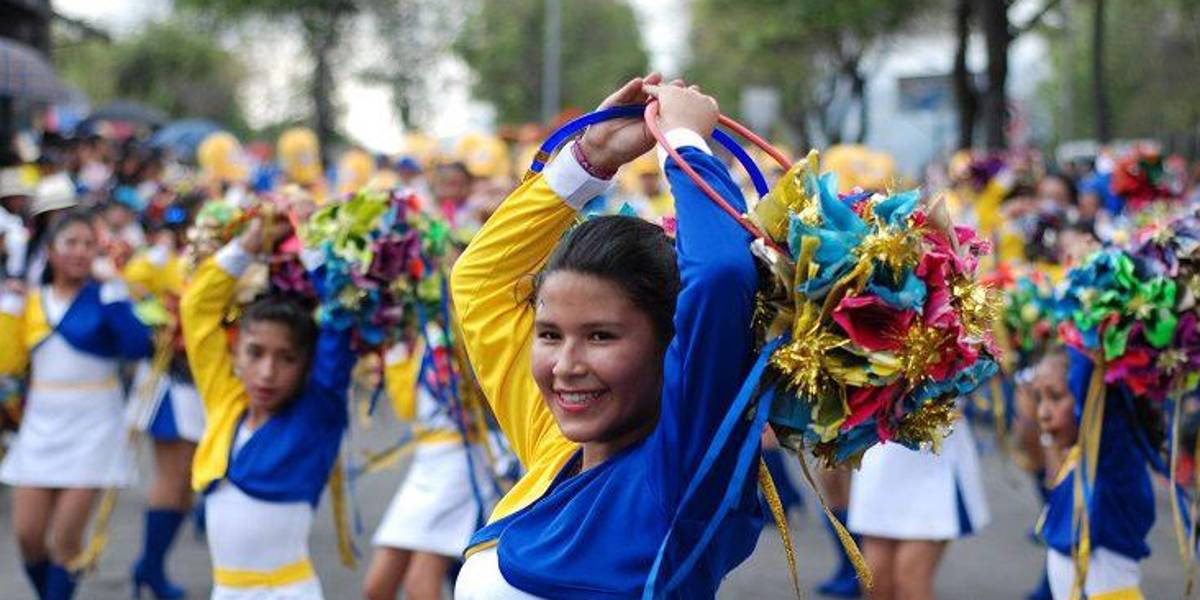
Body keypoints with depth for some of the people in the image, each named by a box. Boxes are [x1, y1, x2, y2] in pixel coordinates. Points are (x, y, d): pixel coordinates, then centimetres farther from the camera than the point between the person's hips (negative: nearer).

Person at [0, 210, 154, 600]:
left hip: (93, 431, -4)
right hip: (40, 428, 4)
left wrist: (115, 296, -21)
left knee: (66, 539, -3)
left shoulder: (103, 297, -6)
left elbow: (138, 348, -20)